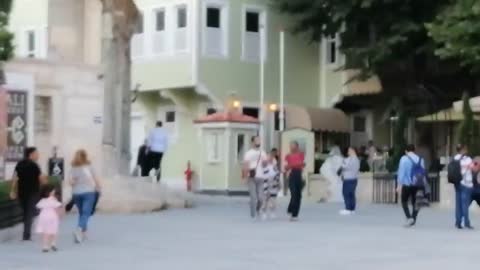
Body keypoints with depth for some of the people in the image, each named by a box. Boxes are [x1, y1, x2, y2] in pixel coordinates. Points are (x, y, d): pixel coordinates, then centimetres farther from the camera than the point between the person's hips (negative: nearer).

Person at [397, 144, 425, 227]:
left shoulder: (404, 159, -6)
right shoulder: (420, 159, 6)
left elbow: (401, 172, -10)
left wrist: (399, 185, -9)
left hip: (407, 184, -3)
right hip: (417, 185, 3)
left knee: (404, 202, 9)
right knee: (415, 203, 14)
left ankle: (409, 217, -10)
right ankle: (413, 220, 10)